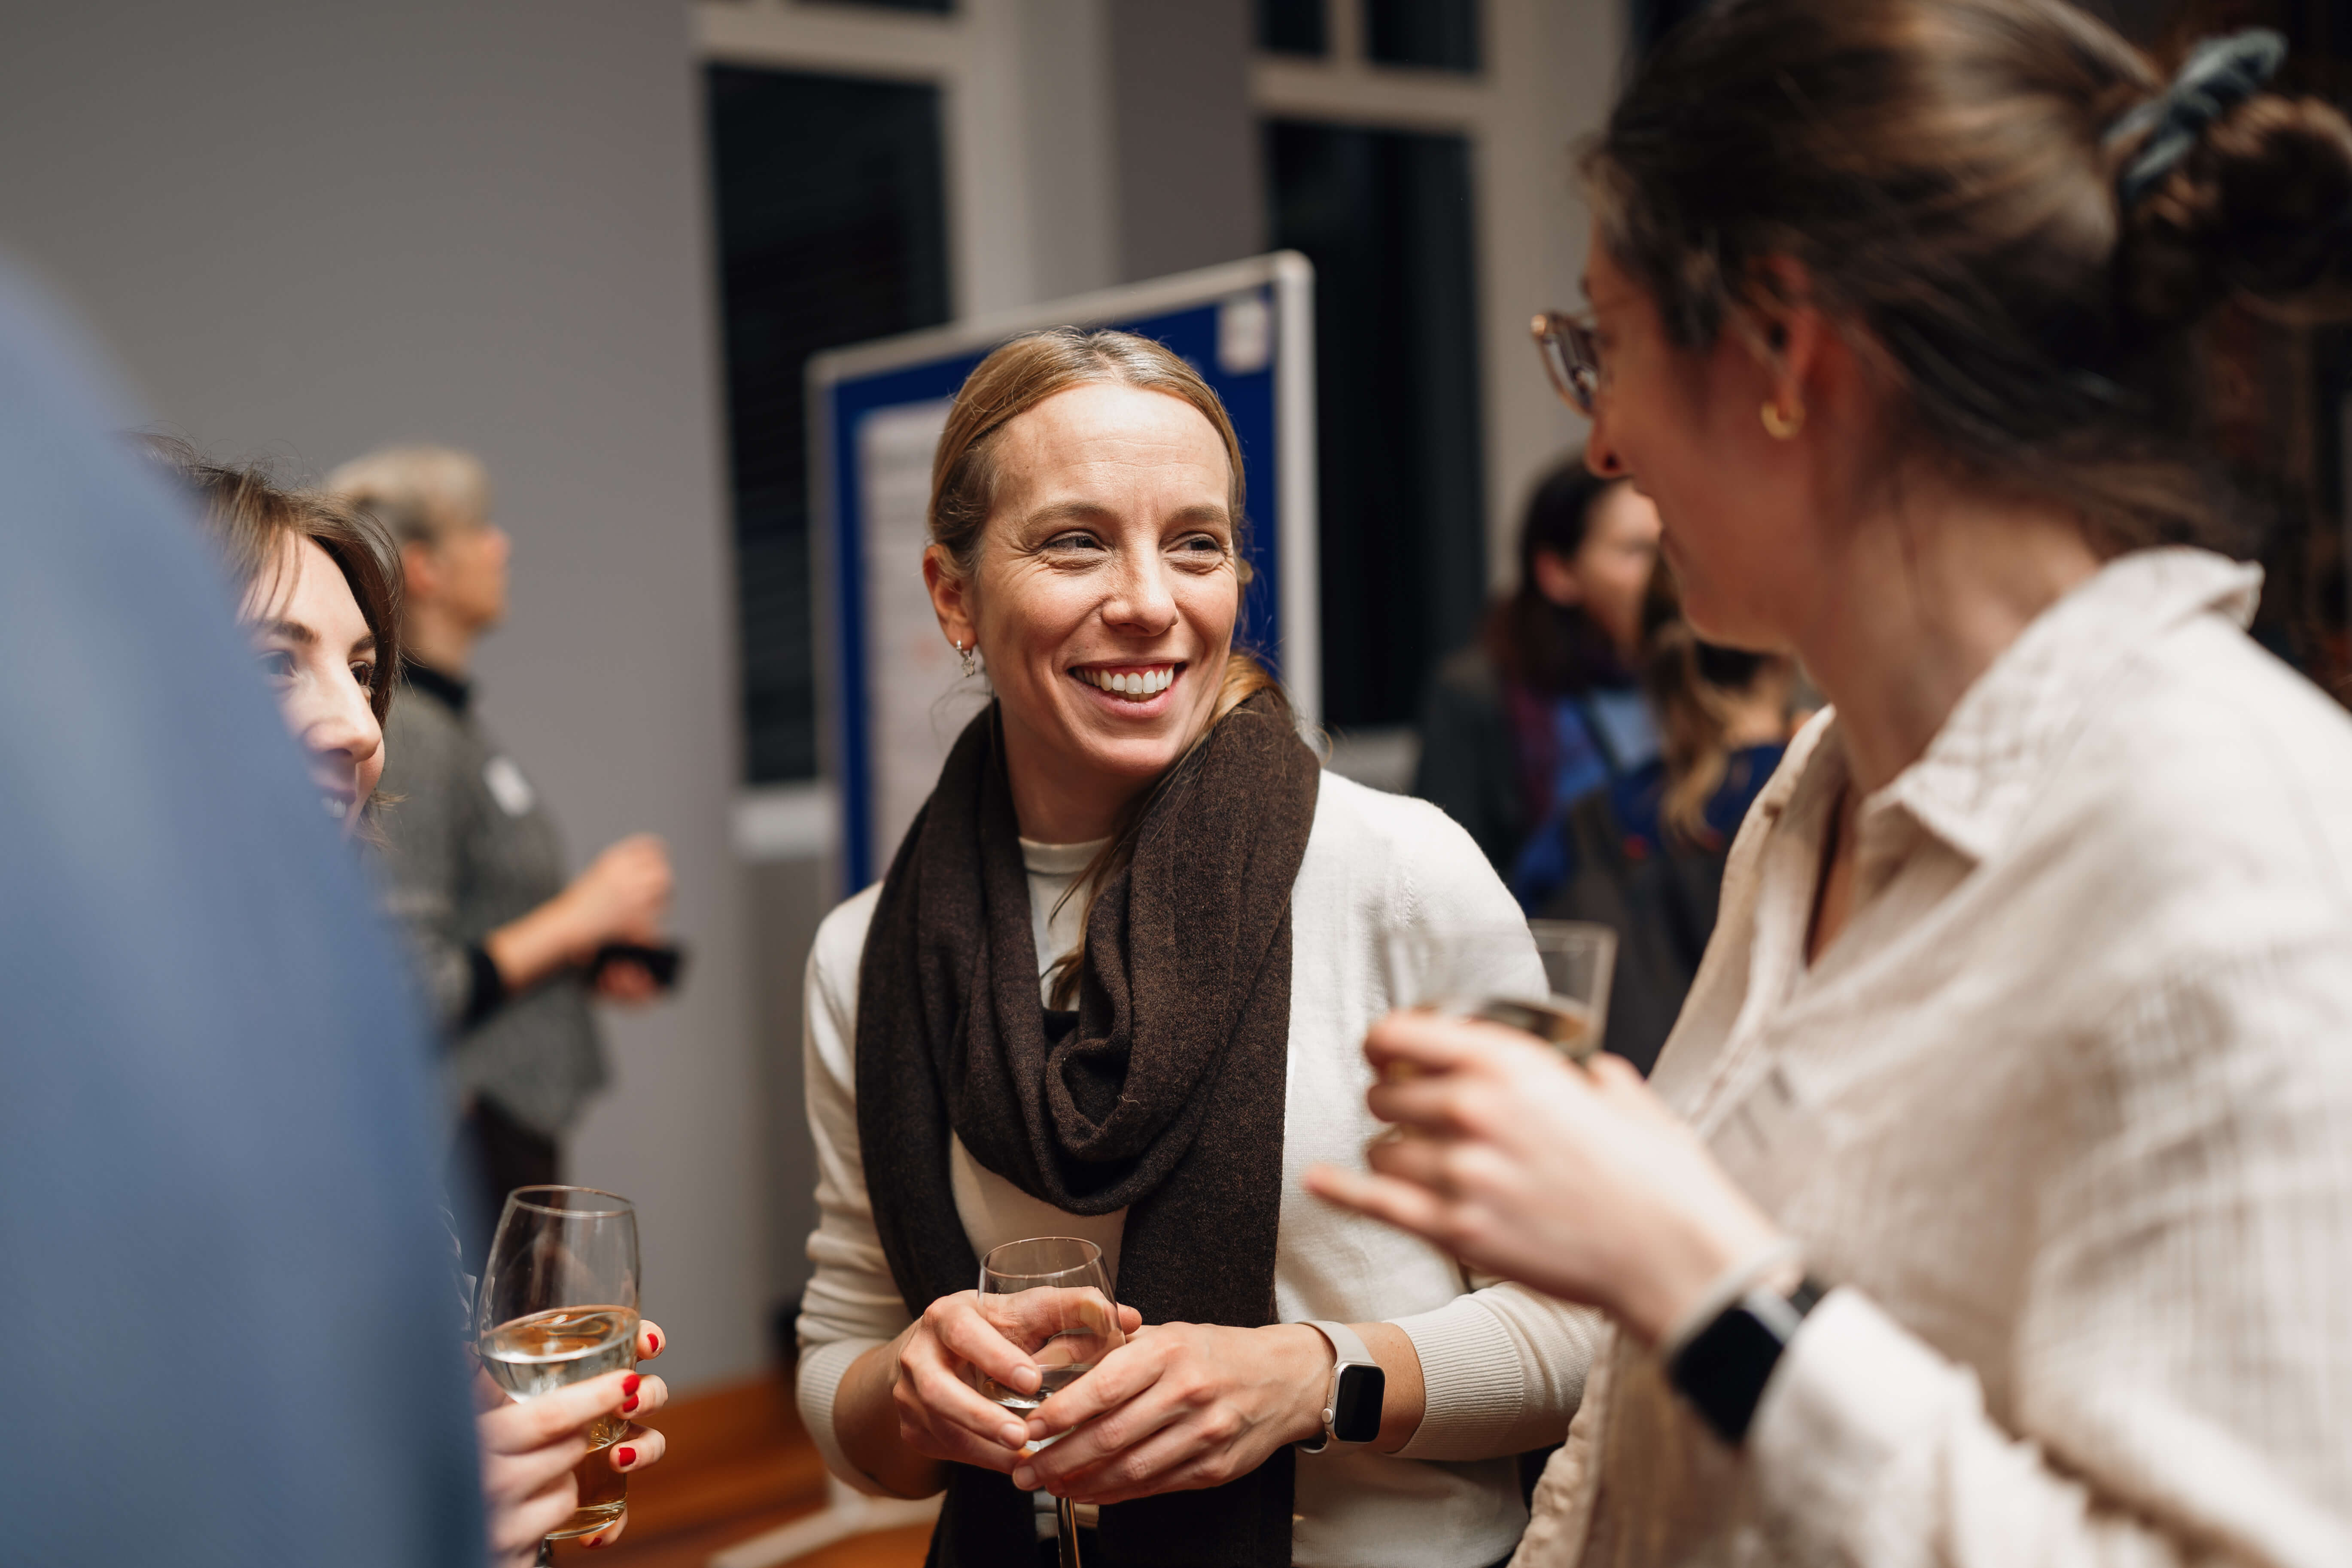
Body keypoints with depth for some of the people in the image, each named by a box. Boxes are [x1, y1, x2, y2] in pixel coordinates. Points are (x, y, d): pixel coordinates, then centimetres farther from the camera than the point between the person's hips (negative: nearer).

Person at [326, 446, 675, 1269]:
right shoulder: (406, 731, -16)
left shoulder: (447, 717, 14)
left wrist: (583, 960, 7)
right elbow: (409, 991, -22)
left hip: (511, 1129, 10)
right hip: (463, 1143, -10)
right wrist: (579, 916, -13)